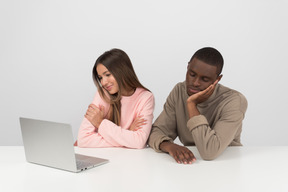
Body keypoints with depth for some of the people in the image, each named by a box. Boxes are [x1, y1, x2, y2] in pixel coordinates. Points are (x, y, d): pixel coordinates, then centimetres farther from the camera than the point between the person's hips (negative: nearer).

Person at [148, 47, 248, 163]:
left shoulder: (235, 101, -19)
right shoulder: (179, 91, -1)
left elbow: (209, 152, -29)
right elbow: (157, 131, -4)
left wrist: (192, 104, -26)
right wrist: (169, 145, -26)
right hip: (190, 167, 4)